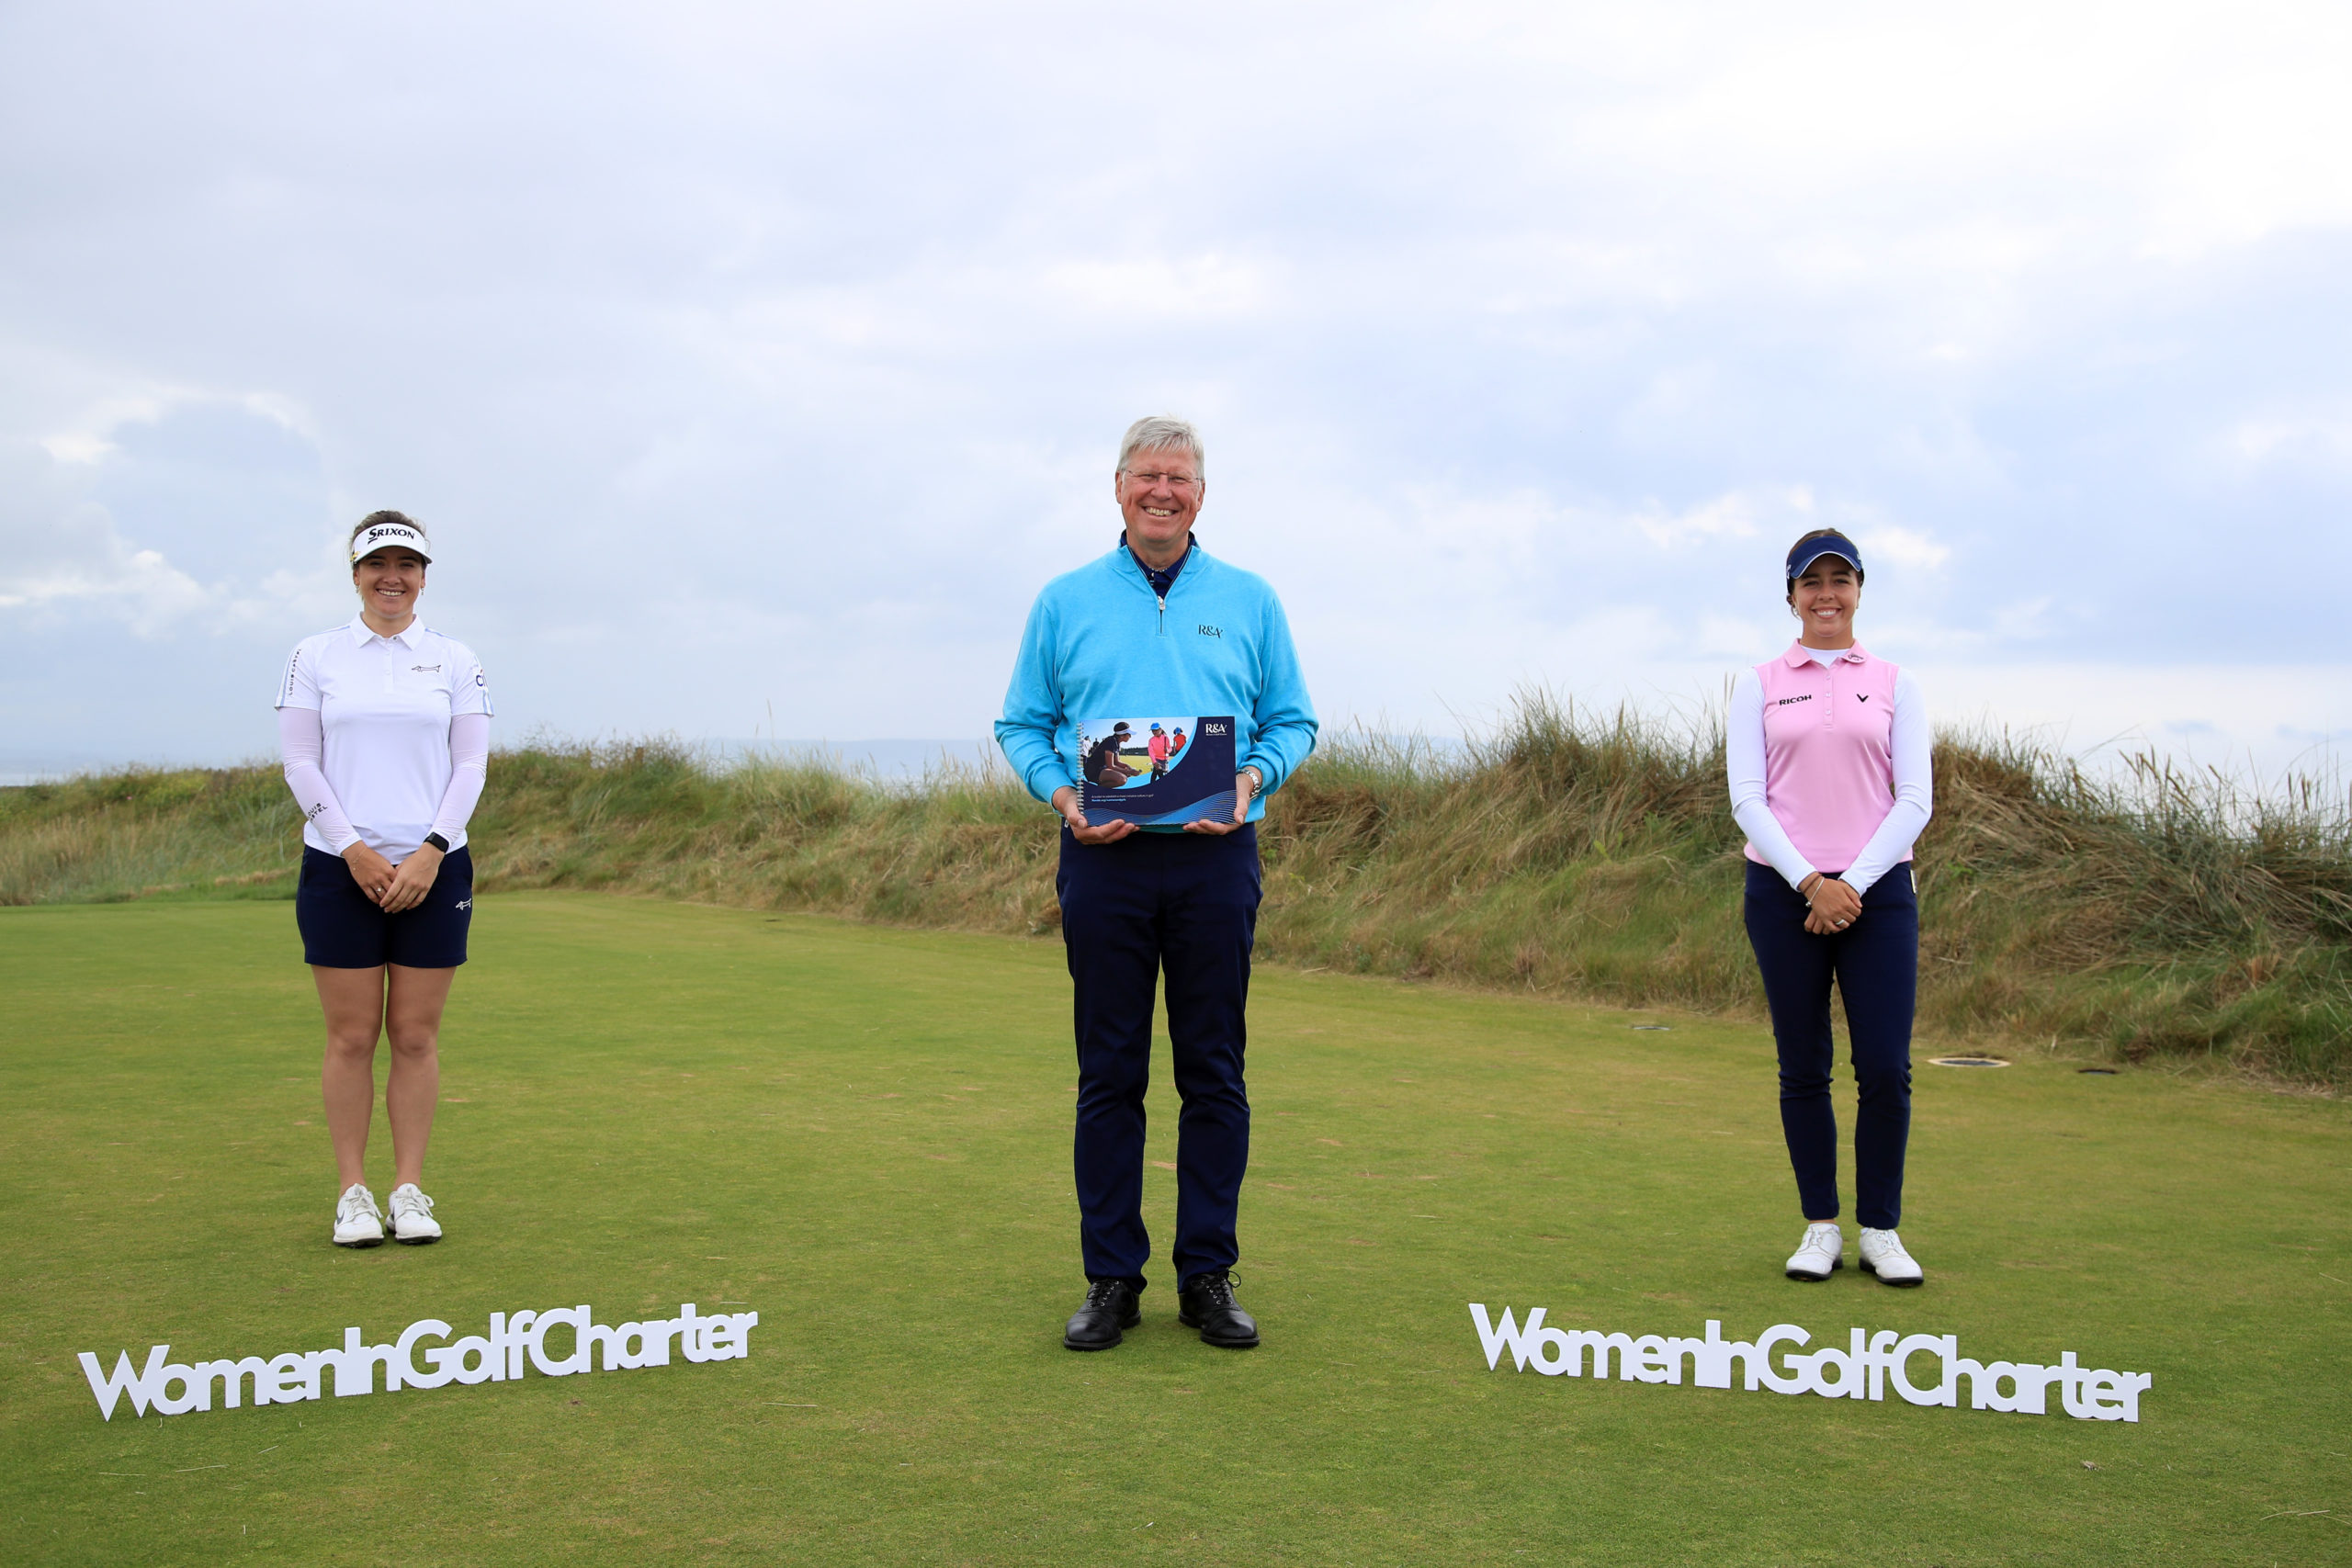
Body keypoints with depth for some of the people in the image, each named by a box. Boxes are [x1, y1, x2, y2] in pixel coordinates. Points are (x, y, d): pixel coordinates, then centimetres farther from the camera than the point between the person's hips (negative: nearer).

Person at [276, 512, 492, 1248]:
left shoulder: (455, 661, 7)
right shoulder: (315, 656, 5)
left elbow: (471, 765, 3)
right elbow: (300, 761, 1)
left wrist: (430, 852, -9)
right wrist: (353, 848, -9)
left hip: (432, 868, 1)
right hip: (340, 867, -1)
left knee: (416, 1036, 3)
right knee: (351, 1036, 1)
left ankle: (410, 1189, 10)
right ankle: (352, 1192, 9)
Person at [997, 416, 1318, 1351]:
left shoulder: (1248, 601, 9)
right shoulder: (1066, 602, 9)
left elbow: (1293, 720, 10)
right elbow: (1021, 725, 10)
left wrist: (1253, 777, -10)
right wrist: (1060, 791, -9)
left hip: (1215, 858, 0)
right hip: (1103, 858, 0)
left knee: (1214, 1074, 3)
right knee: (1109, 1074, 3)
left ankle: (1208, 1275, 13)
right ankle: (1111, 1280, 11)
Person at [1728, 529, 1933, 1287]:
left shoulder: (1895, 684, 8)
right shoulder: (1759, 685, 7)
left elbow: (1914, 799, 1)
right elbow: (1747, 798, -1)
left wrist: (1854, 884, -10)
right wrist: (1810, 882, -12)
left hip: (1877, 890, 0)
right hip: (1784, 890, 0)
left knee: (1886, 1068, -4)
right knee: (1804, 1069, 4)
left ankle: (1881, 1230, 9)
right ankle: (1821, 1228, 15)